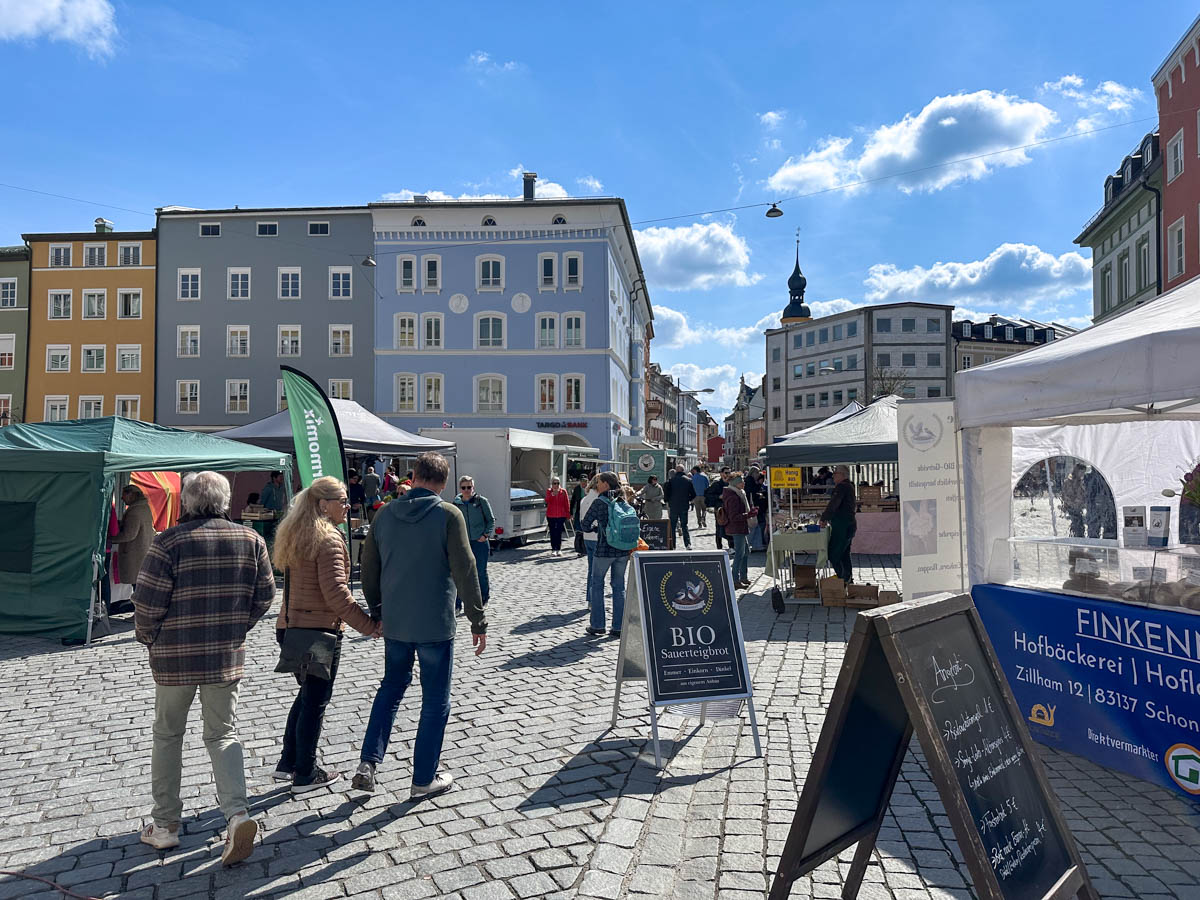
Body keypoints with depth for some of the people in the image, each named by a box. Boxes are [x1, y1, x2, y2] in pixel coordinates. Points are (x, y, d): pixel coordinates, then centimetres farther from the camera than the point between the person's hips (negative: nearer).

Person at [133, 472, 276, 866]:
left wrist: (149, 638, 9)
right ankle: (237, 812, -7)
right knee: (223, 734, 11)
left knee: (168, 735, 17)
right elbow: (265, 594, 3)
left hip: (175, 656, -2)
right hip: (228, 656, 2)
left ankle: (165, 823, 24)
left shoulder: (169, 542, -13)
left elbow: (148, 603, -11)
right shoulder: (250, 540, -2)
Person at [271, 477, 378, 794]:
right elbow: (336, 592, -22)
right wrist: (368, 625, -16)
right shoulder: (328, 539, -17)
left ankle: (287, 763, 27)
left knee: (307, 694, 22)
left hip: (290, 626, 9)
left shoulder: (292, 535, 11)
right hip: (319, 630, -9)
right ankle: (305, 775, 15)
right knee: (315, 701, 4)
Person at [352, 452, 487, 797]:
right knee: (435, 700, 10)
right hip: (435, 625, -5)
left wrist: (377, 612, 22)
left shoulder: (385, 514, 2)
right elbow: (465, 571, -15)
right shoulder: (448, 515, -13)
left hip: (394, 623, 5)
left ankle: (368, 764, 15)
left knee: (392, 685, 24)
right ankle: (424, 779, 17)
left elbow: (368, 569, 10)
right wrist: (478, 621, -8)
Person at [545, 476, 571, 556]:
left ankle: (558, 549, 10)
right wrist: (552, 495, -25)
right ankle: (553, 549, 9)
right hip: (551, 515, 0)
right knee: (552, 532, 3)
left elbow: (567, 503, 5)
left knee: (559, 533, 2)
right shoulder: (549, 492, 4)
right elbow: (547, 501, -11)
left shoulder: (563, 492, 3)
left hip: (561, 515, 0)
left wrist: (568, 514, 3)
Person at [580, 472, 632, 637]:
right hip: (623, 550, 5)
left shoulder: (599, 502, -10)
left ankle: (597, 625, 12)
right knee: (619, 586, 11)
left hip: (604, 549, -5)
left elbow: (585, 525, -9)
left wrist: (595, 527, 11)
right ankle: (618, 627, 12)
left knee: (596, 584, 10)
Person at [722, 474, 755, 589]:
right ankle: (736, 580, 0)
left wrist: (750, 511, 14)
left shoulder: (739, 495, 14)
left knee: (746, 551, 17)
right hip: (737, 529, -11)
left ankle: (744, 577, 27)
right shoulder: (733, 498, -21)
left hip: (740, 529, 11)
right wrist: (749, 514, -25)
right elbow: (734, 517, -25)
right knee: (739, 554, -6)